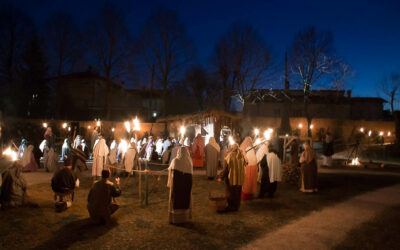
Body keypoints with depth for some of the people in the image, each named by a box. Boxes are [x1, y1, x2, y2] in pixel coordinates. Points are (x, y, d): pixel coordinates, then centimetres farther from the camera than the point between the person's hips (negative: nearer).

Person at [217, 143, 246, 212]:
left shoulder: (229, 157, -16)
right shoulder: (242, 157, -5)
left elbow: (225, 169, -14)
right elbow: (244, 165, 6)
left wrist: (221, 177, -6)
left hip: (231, 179, -4)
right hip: (240, 179, 4)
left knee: (230, 193, 11)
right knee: (237, 193, 16)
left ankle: (231, 207, 15)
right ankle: (236, 206, 25)